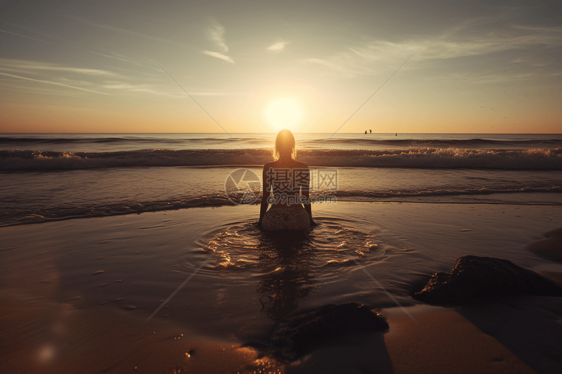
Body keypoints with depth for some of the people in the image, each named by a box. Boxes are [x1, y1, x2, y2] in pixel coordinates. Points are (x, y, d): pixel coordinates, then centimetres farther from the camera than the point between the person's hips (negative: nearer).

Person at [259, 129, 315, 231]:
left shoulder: (268, 167, -3)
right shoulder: (303, 167, -1)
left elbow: (265, 196, 1)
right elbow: (306, 197, 4)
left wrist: (261, 220, 14)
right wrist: (310, 219, 17)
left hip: (274, 220, -2)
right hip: (298, 219, 2)